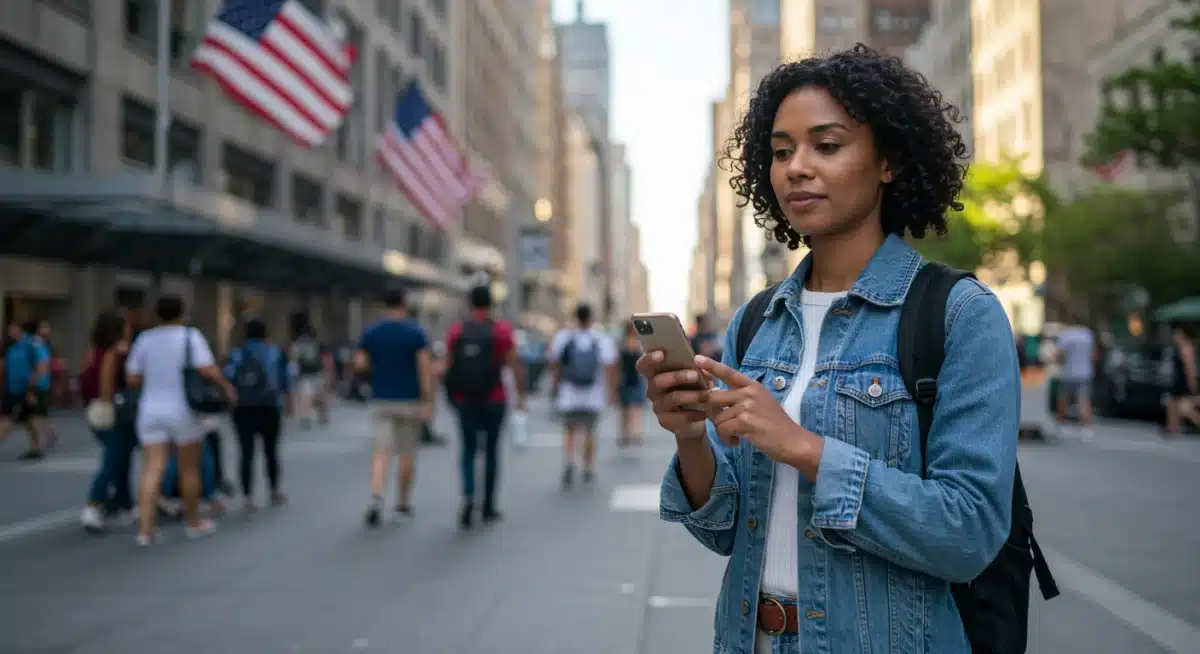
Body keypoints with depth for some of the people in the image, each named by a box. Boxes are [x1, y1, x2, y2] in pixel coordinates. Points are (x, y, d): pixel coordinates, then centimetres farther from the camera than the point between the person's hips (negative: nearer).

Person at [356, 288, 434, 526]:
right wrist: (428, 403, -11)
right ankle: (403, 503, 20)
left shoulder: (370, 332, 1)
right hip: (410, 400, -2)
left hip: (381, 400, 2)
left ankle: (376, 498, -22)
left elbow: (359, 365, 0)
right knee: (407, 453, 11)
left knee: (382, 451, 0)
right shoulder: (416, 332, -7)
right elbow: (425, 367, -13)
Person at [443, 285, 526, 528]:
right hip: (493, 399, -1)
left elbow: (448, 366, 2)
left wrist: (452, 396, 14)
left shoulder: (456, 331, 0)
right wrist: (521, 395, 0)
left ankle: (468, 495, -16)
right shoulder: (502, 330, -6)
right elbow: (514, 366, -8)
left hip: (465, 399, 1)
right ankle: (488, 506, 17)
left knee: (469, 449, 9)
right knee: (491, 450, 12)